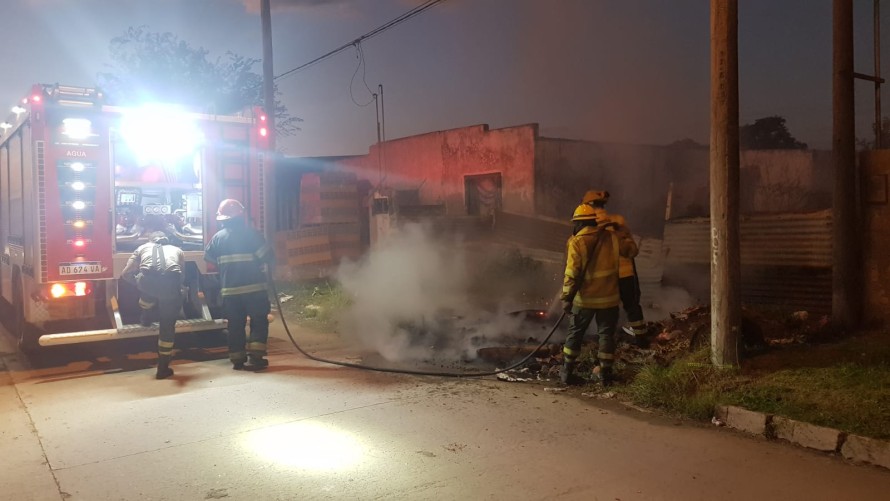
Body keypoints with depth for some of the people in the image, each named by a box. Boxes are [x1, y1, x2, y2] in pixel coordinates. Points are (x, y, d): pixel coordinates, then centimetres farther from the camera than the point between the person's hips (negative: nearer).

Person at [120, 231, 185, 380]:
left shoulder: (143, 247, 32)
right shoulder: (177, 250, 35)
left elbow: (125, 274, 29)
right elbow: (181, 275, 40)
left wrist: (138, 282, 47)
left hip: (148, 281, 0)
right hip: (172, 283, 1)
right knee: (167, 325, 15)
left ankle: (146, 316, 51)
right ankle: (163, 368, 23)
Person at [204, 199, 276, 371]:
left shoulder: (218, 237, 5)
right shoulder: (251, 234, -9)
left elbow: (208, 257, 18)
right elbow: (268, 256, -13)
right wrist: (269, 267, 8)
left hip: (230, 290, 4)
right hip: (254, 287, -4)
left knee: (235, 324, 11)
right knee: (259, 321, 5)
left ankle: (237, 359, 13)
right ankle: (255, 357, -5)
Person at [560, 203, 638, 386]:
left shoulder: (576, 242, -11)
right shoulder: (612, 237, -3)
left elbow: (572, 273, -16)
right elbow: (632, 249, 11)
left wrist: (566, 298, -11)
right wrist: (623, 235, 28)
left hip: (584, 299, -1)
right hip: (608, 298, 2)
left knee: (575, 334, 13)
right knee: (607, 334, 13)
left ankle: (567, 372, 17)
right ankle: (605, 374, 15)